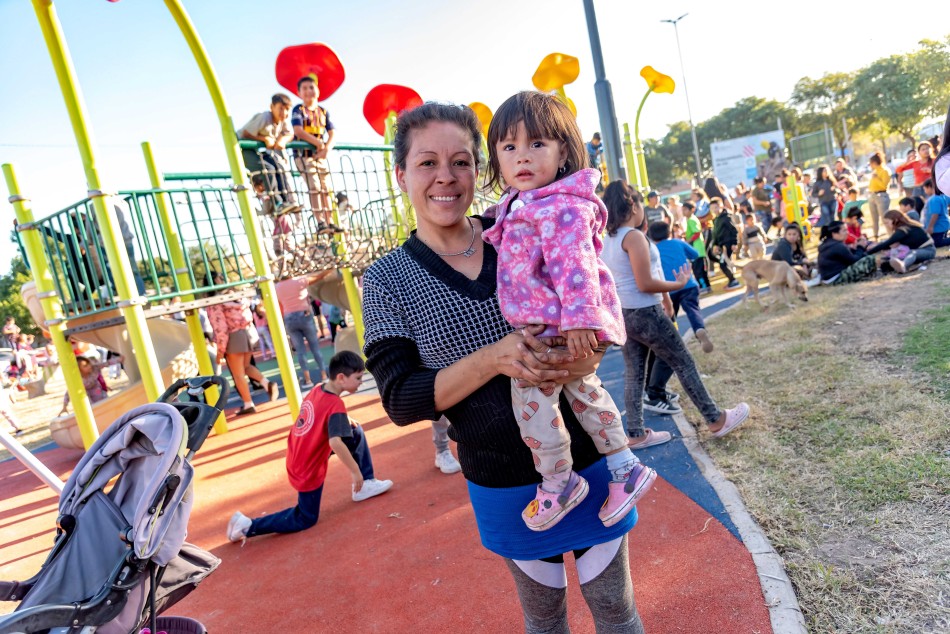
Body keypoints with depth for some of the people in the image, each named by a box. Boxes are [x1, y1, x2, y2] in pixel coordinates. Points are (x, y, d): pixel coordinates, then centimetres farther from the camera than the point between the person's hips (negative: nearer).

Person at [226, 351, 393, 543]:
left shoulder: (317, 390, -4)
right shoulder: (336, 405, -27)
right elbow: (336, 442, -38)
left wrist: (345, 420, 7)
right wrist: (355, 470, -28)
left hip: (297, 459, 8)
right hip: (308, 470, -8)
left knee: (356, 432, 8)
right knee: (306, 519, 13)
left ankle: (366, 483, 18)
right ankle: (248, 525, 9)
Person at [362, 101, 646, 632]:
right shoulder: (388, 280, -8)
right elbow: (400, 401, -13)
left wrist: (587, 356, -20)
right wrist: (494, 358, -28)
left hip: (589, 460, 1)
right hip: (505, 485, -1)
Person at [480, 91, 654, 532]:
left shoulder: (563, 206, -18)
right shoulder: (517, 207, 12)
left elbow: (574, 265, -27)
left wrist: (580, 318, -32)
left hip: (563, 326, -11)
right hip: (542, 326, 11)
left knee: (531, 394, -8)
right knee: (581, 389, 20)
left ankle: (558, 483, 14)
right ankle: (625, 468, 36)